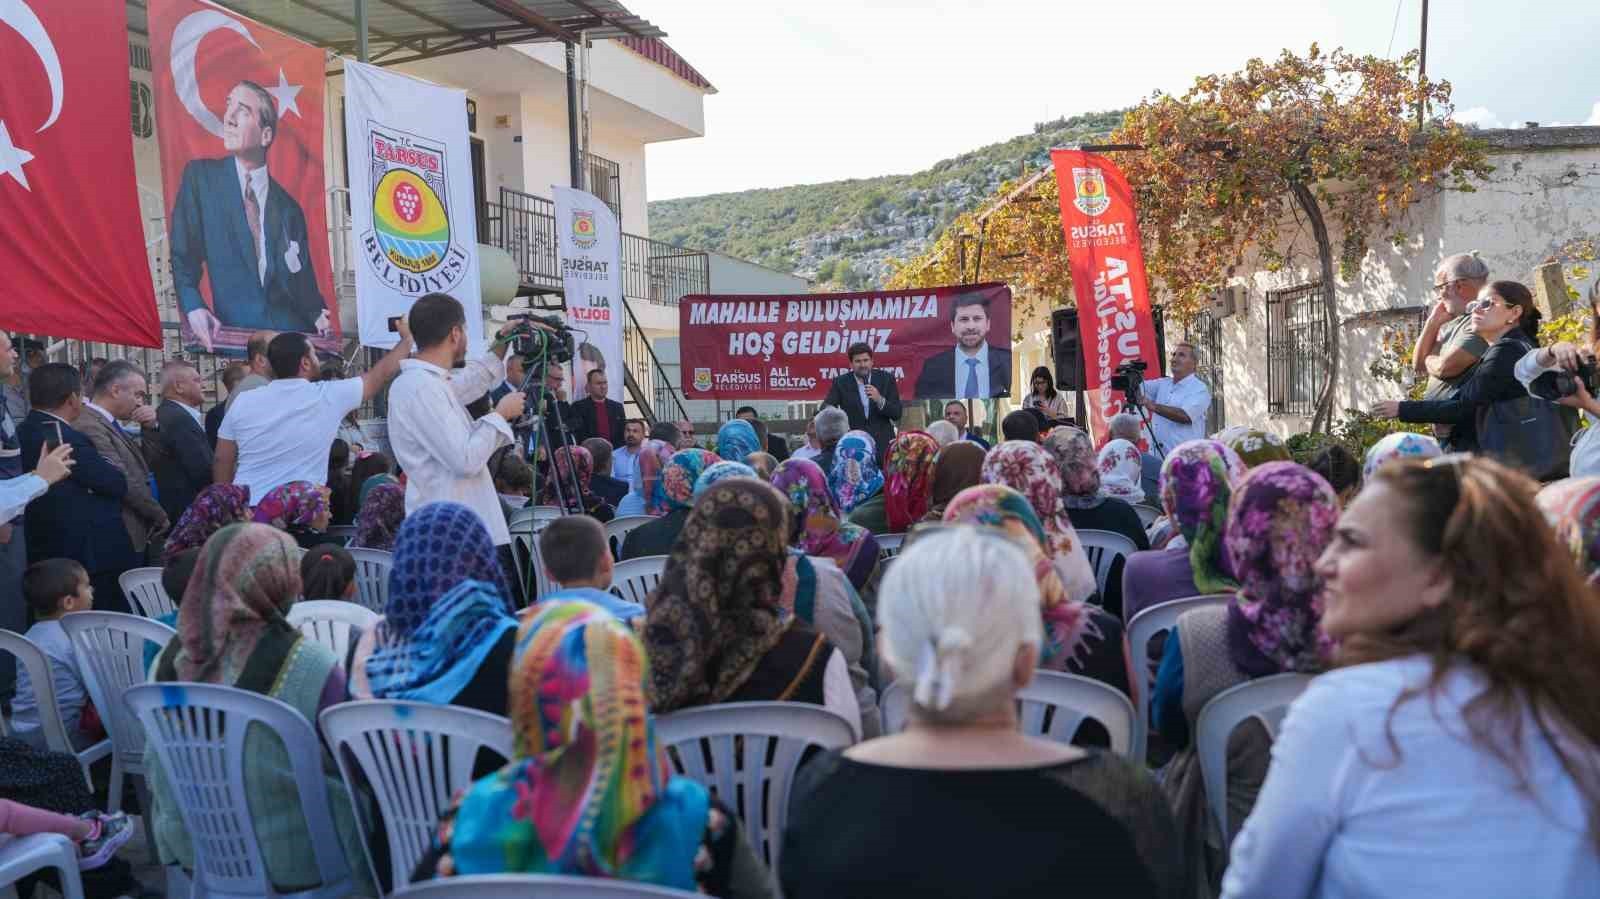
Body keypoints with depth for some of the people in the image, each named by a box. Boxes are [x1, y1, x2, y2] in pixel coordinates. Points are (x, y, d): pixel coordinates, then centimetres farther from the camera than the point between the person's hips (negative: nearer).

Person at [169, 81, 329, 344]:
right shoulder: (199, 176, 7)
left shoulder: (288, 208, 8)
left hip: (289, 333, 2)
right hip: (233, 334, -1)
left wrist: (318, 317, -8)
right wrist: (193, 307, -11)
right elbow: (183, 255, 6)